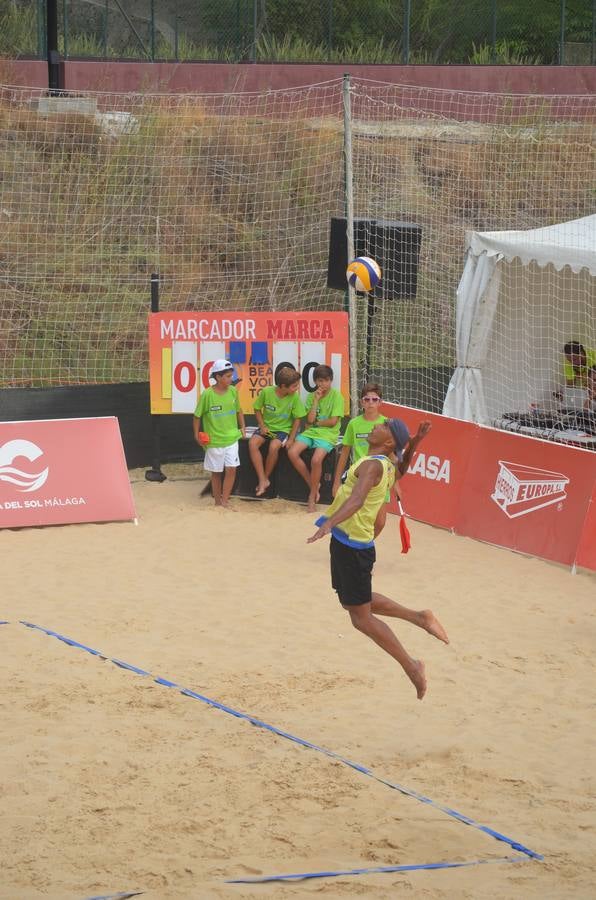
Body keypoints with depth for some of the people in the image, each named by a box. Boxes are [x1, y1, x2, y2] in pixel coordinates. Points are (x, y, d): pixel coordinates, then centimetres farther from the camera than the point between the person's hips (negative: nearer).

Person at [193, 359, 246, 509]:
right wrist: (197, 435, -8)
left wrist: (242, 427, 5)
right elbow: (197, 416, -4)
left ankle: (225, 501, 2)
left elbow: (238, 410, 14)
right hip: (214, 440, -3)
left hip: (231, 438, 3)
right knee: (216, 472, 9)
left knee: (231, 469, -6)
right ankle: (217, 502, 22)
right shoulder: (207, 394, -14)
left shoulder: (233, 391, -2)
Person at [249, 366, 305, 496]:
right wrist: (262, 426, -9)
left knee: (273, 446, -31)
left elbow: (297, 419, -6)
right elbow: (257, 409, 3)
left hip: (284, 428, -2)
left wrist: (291, 439, -13)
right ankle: (262, 480, -22)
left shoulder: (295, 397, -14)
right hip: (267, 426, 2)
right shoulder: (266, 392, -13)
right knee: (252, 443, -25)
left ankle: (266, 478, -9)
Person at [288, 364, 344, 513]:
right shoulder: (311, 396, 10)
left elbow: (333, 421, -9)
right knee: (292, 453, -19)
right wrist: (316, 400, -7)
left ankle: (312, 498, -12)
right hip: (310, 432, 5)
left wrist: (315, 423, -2)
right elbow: (310, 419, -2)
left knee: (316, 460, -30)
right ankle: (313, 484, 0)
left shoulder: (336, 396, -4)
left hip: (327, 434, -5)